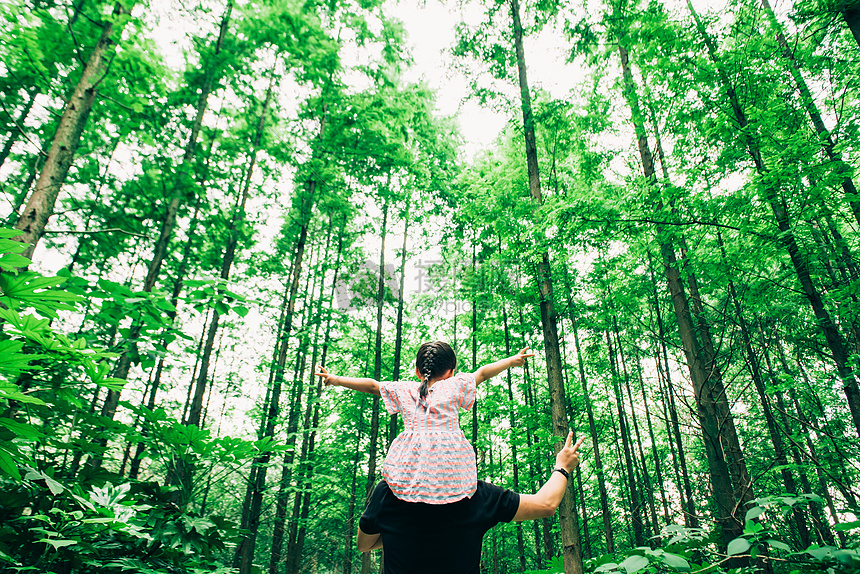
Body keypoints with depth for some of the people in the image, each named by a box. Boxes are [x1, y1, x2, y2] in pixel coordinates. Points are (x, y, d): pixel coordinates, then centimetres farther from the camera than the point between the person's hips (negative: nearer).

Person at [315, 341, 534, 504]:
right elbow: (483, 372, 18)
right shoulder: (454, 386, 9)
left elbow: (371, 384, 20)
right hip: (448, 461, -2)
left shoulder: (404, 390, 14)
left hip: (408, 462, 2)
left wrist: (336, 380, 30)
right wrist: (513, 360, 30)